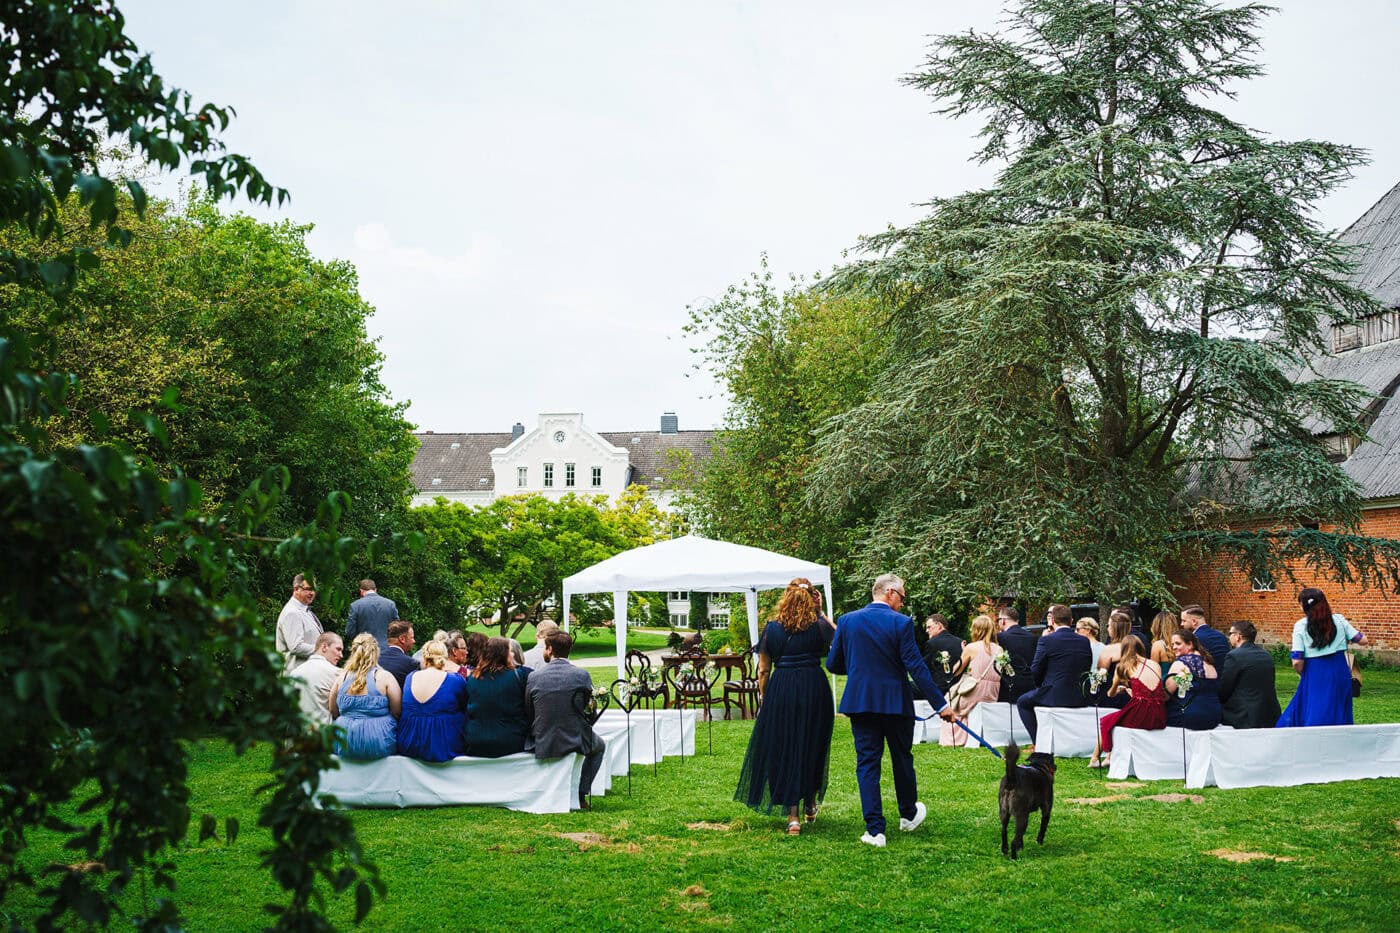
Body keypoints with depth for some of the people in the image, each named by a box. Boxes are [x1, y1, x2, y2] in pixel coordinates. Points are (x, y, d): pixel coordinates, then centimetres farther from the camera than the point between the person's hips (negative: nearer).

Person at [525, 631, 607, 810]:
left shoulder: (533, 677, -8)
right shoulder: (582, 675, -10)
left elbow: (528, 715, 0)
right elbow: (585, 707, 3)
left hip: (542, 745, 2)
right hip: (575, 741, -2)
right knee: (600, 745, 32)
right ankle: (580, 795, 21)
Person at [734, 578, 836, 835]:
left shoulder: (772, 628, 0)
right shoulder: (819, 626, -4)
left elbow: (763, 670, 2)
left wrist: (764, 699, 12)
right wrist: (820, 613, 12)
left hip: (780, 691, 0)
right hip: (814, 689, 0)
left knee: (784, 750, 7)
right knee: (813, 748, 19)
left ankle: (792, 816, 3)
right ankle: (810, 804, 34)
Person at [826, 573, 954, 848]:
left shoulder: (846, 621, 0)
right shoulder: (901, 622, -10)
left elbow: (833, 664, 3)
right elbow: (916, 667, -14)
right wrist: (941, 704, -11)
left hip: (860, 702, 2)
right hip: (896, 702, -2)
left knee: (867, 763, 5)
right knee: (902, 759, 18)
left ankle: (875, 830, 0)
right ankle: (908, 815, 36)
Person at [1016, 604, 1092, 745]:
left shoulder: (1047, 640, -12)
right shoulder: (1084, 641, 3)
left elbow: (1035, 671, -8)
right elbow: (1086, 669, 11)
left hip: (1055, 696, -5)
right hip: (1080, 699, 5)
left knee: (1023, 702, 21)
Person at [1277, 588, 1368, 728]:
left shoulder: (1301, 626, -7)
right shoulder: (1339, 620, 2)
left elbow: (1297, 662, -11)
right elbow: (1362, 640, 5)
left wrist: (1303, 674, 9)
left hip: (1315, 678, -3)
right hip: (1340, 675, 3)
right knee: (1339, 716, 12)